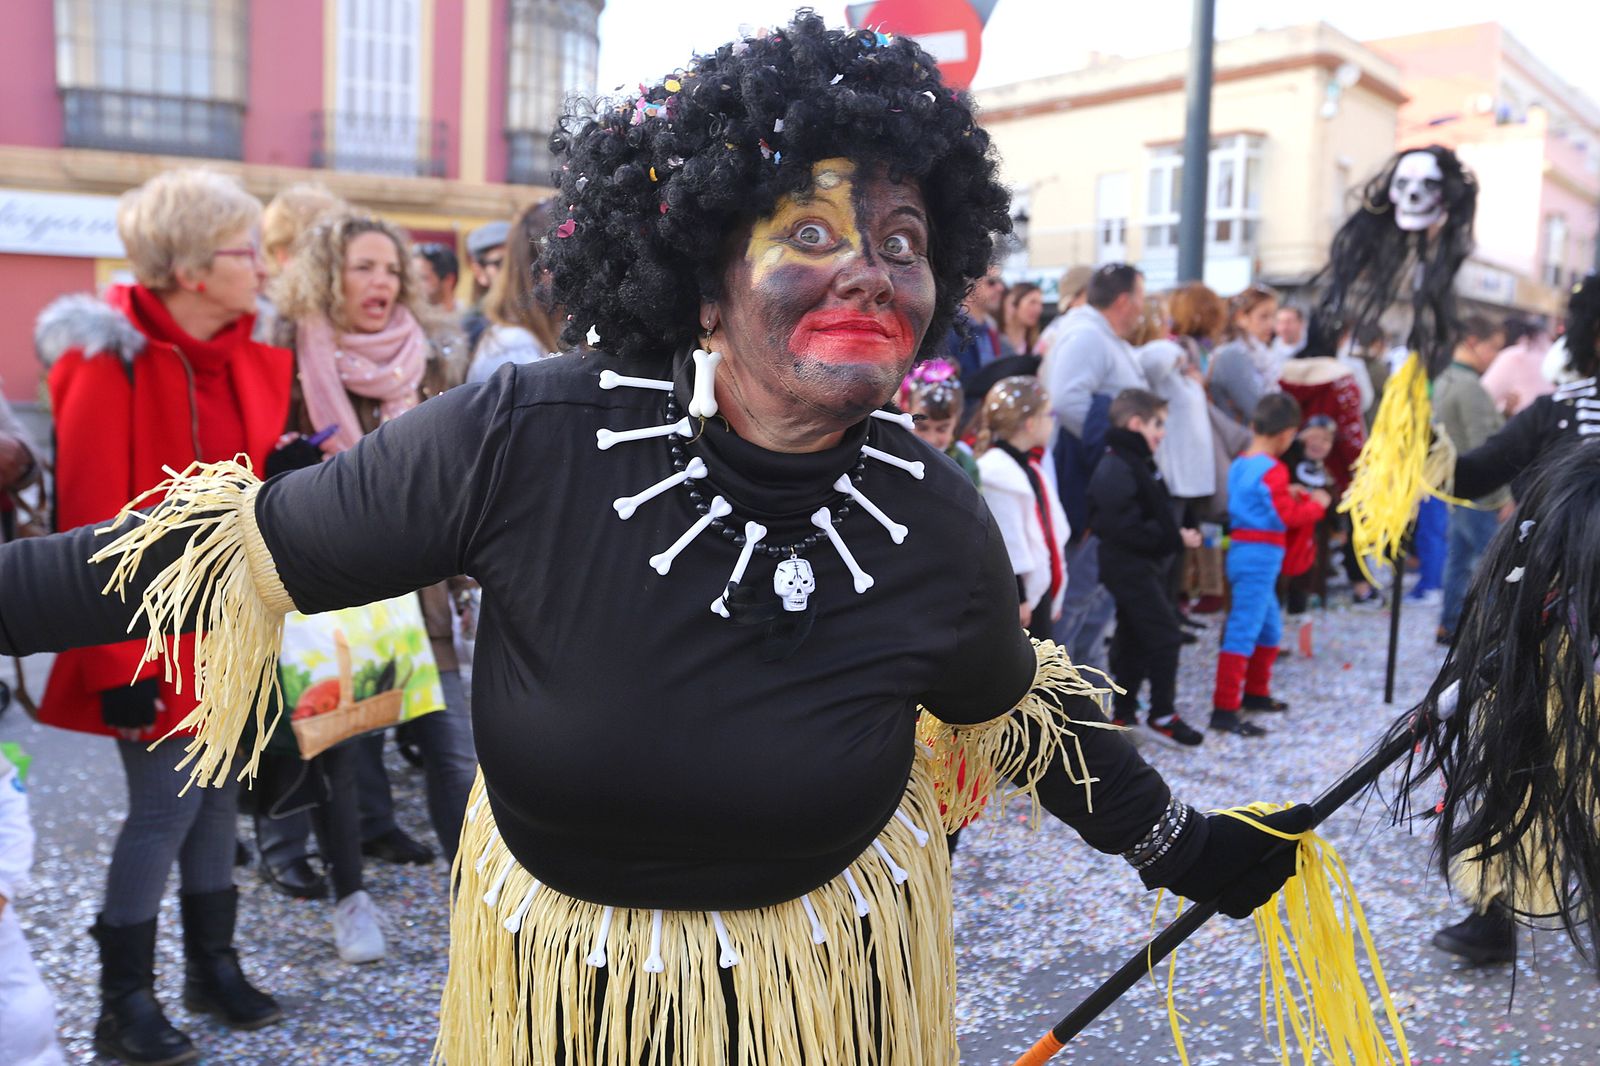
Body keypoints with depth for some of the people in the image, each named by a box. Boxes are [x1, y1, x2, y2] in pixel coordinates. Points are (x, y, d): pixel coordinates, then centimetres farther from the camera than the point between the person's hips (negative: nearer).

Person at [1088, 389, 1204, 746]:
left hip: (1146, 566, 11)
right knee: (1165, 634, -7)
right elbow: (1125, 527, -25)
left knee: (1134, 640, 15)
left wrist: (1177, 534, 5)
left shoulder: (1138, 462, 14)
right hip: (1130, 566, -10)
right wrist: (1175, 538, -18)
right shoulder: (1117, 468, -20)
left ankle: (1124, 713, 24)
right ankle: (1162, 715, 4)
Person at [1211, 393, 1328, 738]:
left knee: (1269, 628, 23)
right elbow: (1288, 517, -14)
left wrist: (1289, 496, 17)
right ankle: (1224, 709, -6)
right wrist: (1317, 504, 1)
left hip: (1243, 550, 10)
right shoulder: (1273, 471, -17)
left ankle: (1255, 693, 36)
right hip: (1260, 555, -10)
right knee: (1243, 632, -8)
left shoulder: (1240, 465, 11)